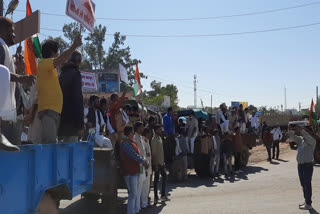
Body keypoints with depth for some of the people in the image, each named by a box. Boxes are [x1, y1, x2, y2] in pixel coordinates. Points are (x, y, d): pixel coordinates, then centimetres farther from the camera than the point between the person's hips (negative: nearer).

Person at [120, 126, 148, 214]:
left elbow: (137, 153, 20)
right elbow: (133, 155, -21)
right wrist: (143, 161, -10)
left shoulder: (131, 142, 17)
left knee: (135, 194, 16)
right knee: (133, 194, -8)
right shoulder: (126, 143, -16)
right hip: (130, 172, -10)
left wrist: (143, 160, 3)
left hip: (135, 171, 10)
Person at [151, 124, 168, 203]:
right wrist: (156, 165, -19)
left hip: (161, 162, 9)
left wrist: (163, 162, 17)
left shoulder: (160, 138, 12)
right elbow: (153, 154, -18)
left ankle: (163, 195, 18)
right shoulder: (154, 140, -16)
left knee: (164, 177, 11)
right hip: (157, 163, -9)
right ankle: (156, 197, 6)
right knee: (156, 179, -2)